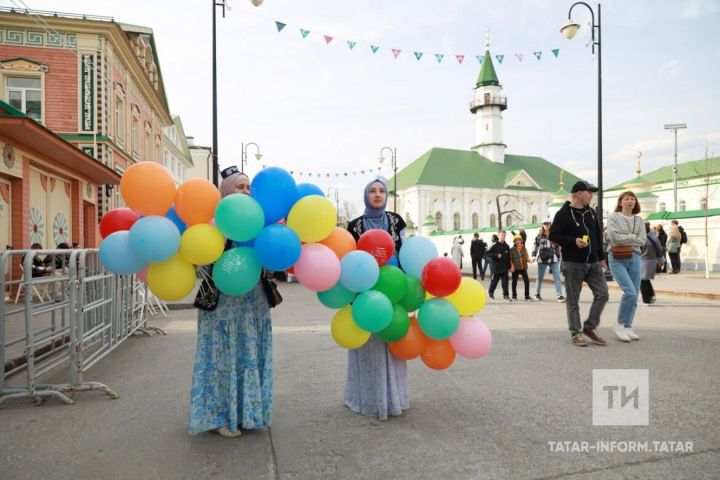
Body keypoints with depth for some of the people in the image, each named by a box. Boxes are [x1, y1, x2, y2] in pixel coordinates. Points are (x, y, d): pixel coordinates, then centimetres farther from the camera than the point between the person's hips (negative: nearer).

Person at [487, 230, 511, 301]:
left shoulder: (507, 246, 7)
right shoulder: (494, 245, -8)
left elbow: (509, 257, 12)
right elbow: (488, 253, -10)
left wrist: (509, 266, 10)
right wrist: (496, 255, -18)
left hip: (505, 268, 3)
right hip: (496, 267, -3)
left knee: (505, 281, 0)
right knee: (494, 280, 8)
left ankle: (506, 295, 6)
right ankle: (490, 292, 30)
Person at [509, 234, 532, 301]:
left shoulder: (524, 249, 5)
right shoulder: (512, 249, -3)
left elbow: (527, 257, 10)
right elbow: (510, 258, -2)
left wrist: (529, 260, -10)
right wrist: (512, 265, -12)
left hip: (523, 268, 2)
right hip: (515, 268, -2)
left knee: (527, 281, -5)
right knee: (514, 282, 7)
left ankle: (527, 296, 4)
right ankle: (514, 296, 20)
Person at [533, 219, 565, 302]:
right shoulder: (539, 236, 3)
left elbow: (557, 247, 11)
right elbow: (536, 246, 5)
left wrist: (558, 257, 12)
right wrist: (534, 256, -2)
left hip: (553, 259, 1)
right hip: (542, 259, -1)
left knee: (557, 277, -6)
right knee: (540, 277, 9)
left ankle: (559, 295, -6)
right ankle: (537, 294, 24)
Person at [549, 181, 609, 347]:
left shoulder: (592, 212, 13)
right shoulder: (563, 214, -8)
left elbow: (598, 237, 19)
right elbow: (553, 235, -10)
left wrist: (601, 258, 18)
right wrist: (573, 241, -21)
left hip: (593, 262, 6)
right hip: (573, 263, -6)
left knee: (602, 294, 2)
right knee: (573, 300, 1)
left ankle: (590, 327, 17)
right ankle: (575, 333, 12)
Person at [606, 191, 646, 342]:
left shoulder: (639, 220, 14)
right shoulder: (613, 217, 0)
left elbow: (642, 240, 4)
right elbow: (614, 236, -13)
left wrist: (625, 239, -6)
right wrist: (633, 237, -3)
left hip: (634, 258, 6)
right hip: (617, 258, -5)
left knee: (634, 295, 5)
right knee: (630, 292, -17)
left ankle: (628, 327, 17)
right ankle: (619, 325, -1)